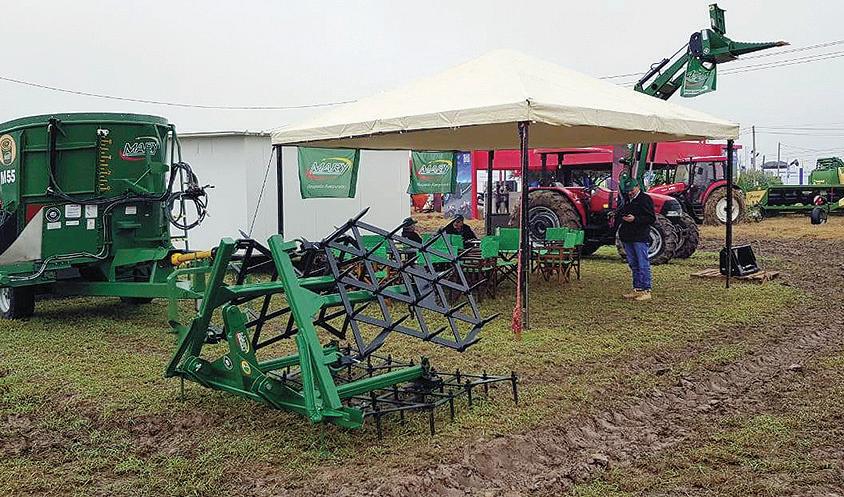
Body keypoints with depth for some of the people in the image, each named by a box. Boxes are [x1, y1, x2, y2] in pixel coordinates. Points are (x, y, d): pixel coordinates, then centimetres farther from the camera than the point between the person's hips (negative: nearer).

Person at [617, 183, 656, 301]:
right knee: (633, 265, 12)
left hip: (640, 238, -8)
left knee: (643, 265, -5)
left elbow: (652, 218, -12)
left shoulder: (645, 199, -7)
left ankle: (646, 291, -1)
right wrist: (622, 217, 8)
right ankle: (637, 289, 18)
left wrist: (635, 219, -21)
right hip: (627, 237, 8)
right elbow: (620, 213, 29)